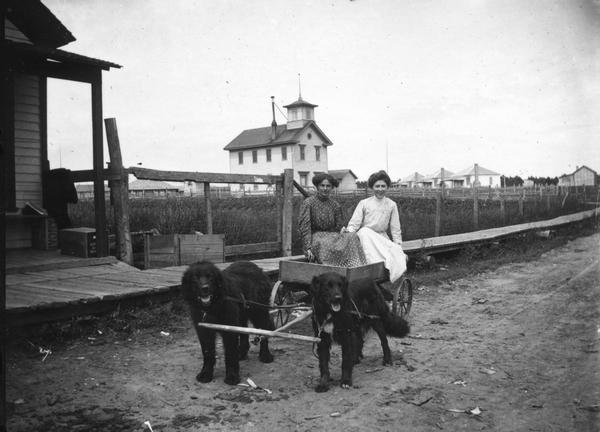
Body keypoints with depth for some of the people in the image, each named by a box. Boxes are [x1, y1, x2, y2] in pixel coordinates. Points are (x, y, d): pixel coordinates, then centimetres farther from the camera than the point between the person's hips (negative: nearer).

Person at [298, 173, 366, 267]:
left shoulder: (335, 205, 11)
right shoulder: (308, 203, -3)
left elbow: (338, 227, 15)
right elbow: (304, 226, -11)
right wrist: (308, 248, -20)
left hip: (331, 236, 4)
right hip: (314, 238, -4)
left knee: (353, 238, -23)